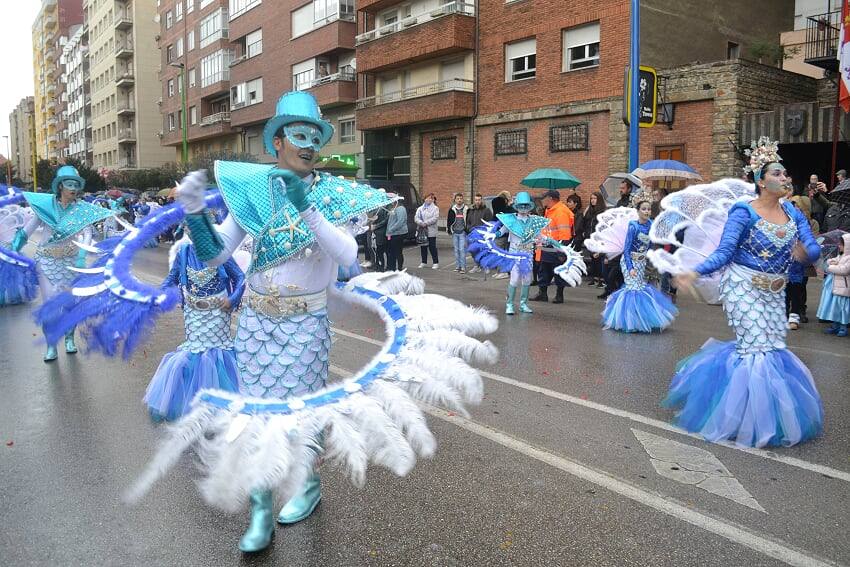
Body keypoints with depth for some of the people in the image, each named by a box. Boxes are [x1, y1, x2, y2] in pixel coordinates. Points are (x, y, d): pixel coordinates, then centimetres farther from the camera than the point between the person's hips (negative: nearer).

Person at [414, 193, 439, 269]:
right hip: (421, 231, 4)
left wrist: (425, 223, -18)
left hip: (431, 231, -4)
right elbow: (416, 218, 3)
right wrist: (421, 223, -16)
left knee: (432, 247, -3)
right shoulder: (420, 208, 13)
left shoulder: (435, 208, 1)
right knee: (423, 247, 10)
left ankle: (436, 263, 4)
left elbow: (435, 218, -12)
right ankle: (424, 262, 21)